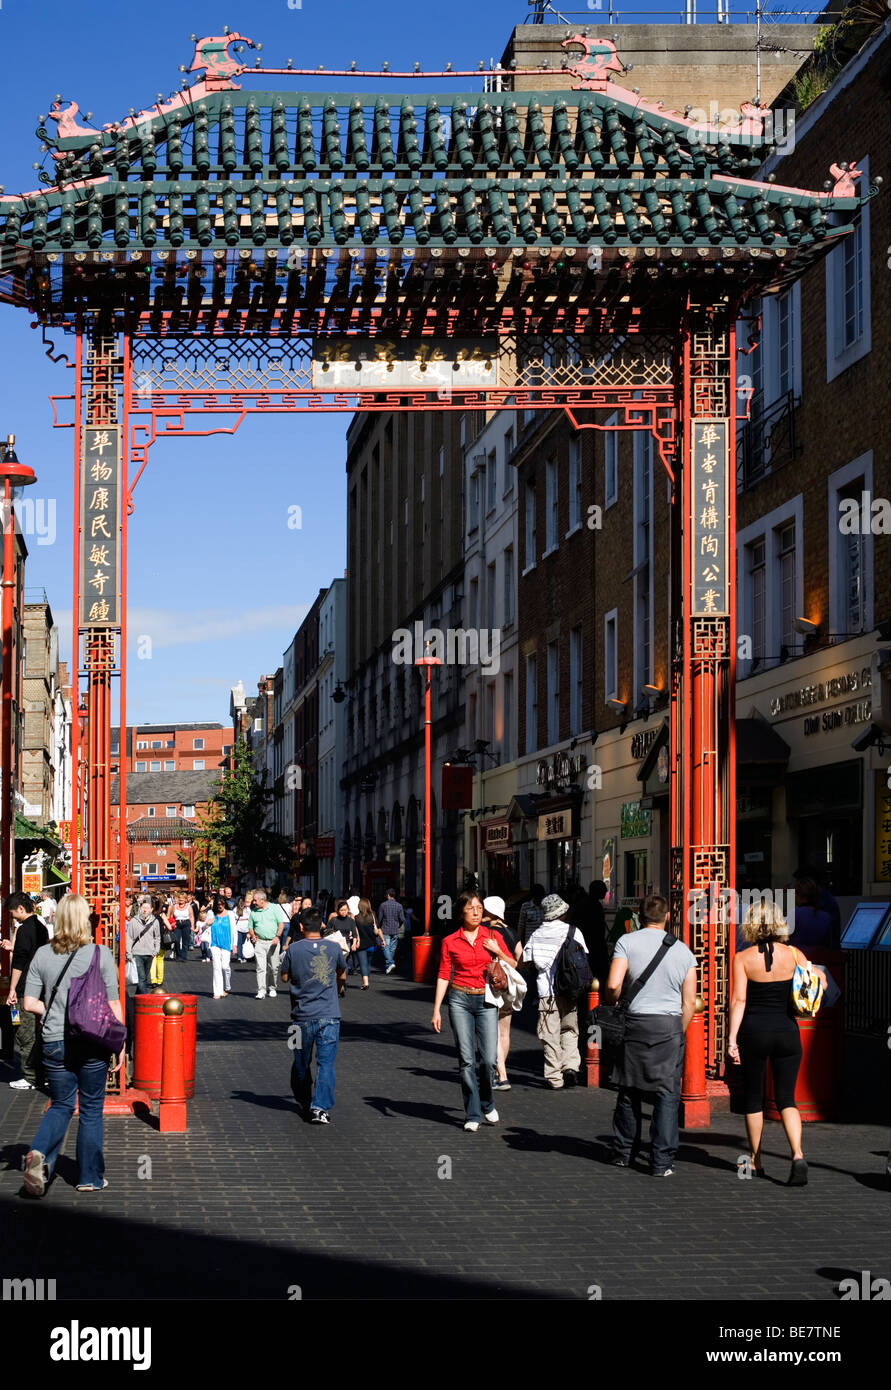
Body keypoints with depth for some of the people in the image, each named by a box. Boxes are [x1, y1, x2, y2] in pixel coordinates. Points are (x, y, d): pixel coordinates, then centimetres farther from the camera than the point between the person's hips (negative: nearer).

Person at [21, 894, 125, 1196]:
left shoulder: (43, 955, -1)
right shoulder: (101, 954, -8)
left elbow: (30, 1003, -1)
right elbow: (113, 1005, -6)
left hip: (55, 1043, 2)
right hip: (93, 1043, -2)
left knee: (60, 1106, 16)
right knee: (91, 1109, 11)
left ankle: (38, 1153, -10)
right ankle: (90, 1177, 17)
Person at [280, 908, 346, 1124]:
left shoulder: (294, 949, -5)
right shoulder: (334, 948, 0)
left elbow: (284, 977, 6)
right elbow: (342, 975, 17)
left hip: (302, 1016, 0)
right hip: (329, 1016, 0)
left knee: (302, 1063, 16)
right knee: (326, 1063, -2)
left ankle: (304, 1103, 30)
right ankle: (320, 1108, -12)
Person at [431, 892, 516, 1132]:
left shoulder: (493, 936, 5)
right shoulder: (450, 941, 3)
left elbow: (513, 966, 11)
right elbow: (443, 976, 4)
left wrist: (498, 952, -8)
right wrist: (436, 1010, 0)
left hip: (486, 1001, 1)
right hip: (460, 1000, -1)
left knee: (489, 1059, -7)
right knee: (466, 1060, -4)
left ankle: (486, 1103, 20)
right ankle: (473, 1115, 4)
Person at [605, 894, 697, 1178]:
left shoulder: (627, 941, -1)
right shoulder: (683, 951, 7)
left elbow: (613, 984, -13)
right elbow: (689, 1001, 7)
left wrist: (612, 1006, 7)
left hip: (636, 1021, 0)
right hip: (671, 1025, 0)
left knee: (629, 1090, 13)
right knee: (667, 1094, 2)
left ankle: (623, 1152, 24)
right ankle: (661, 1162, -1)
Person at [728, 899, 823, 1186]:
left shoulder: (742, 958, -6)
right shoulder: (792, 954, -1)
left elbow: (738, 1000, -12)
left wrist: (732, 1038, -12)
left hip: (754, 1031, -1)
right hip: (786, 1030, 1)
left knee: (753, 1097, 14)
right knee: (786, 1098, 4)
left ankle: (756, 1161, 21)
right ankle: (797, 1155, -18)